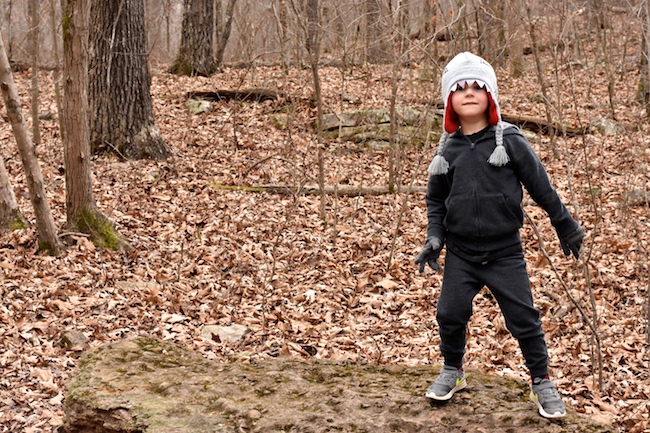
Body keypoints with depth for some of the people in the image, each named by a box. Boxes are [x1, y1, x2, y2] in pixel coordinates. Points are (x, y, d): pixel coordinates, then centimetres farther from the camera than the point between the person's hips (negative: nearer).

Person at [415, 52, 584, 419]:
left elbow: (542, 188, -1)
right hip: (460, 255, 3)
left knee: (524, 318, 0)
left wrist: (567, 227, 5)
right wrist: (434, 239, 0)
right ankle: (453, 371, 28)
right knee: (451, 314, 2)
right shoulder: (448, 150, 2)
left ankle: (542, 382, 18)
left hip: (505, 254, -3)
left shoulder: (510, 142, -8)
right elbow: (436, 200, 12)